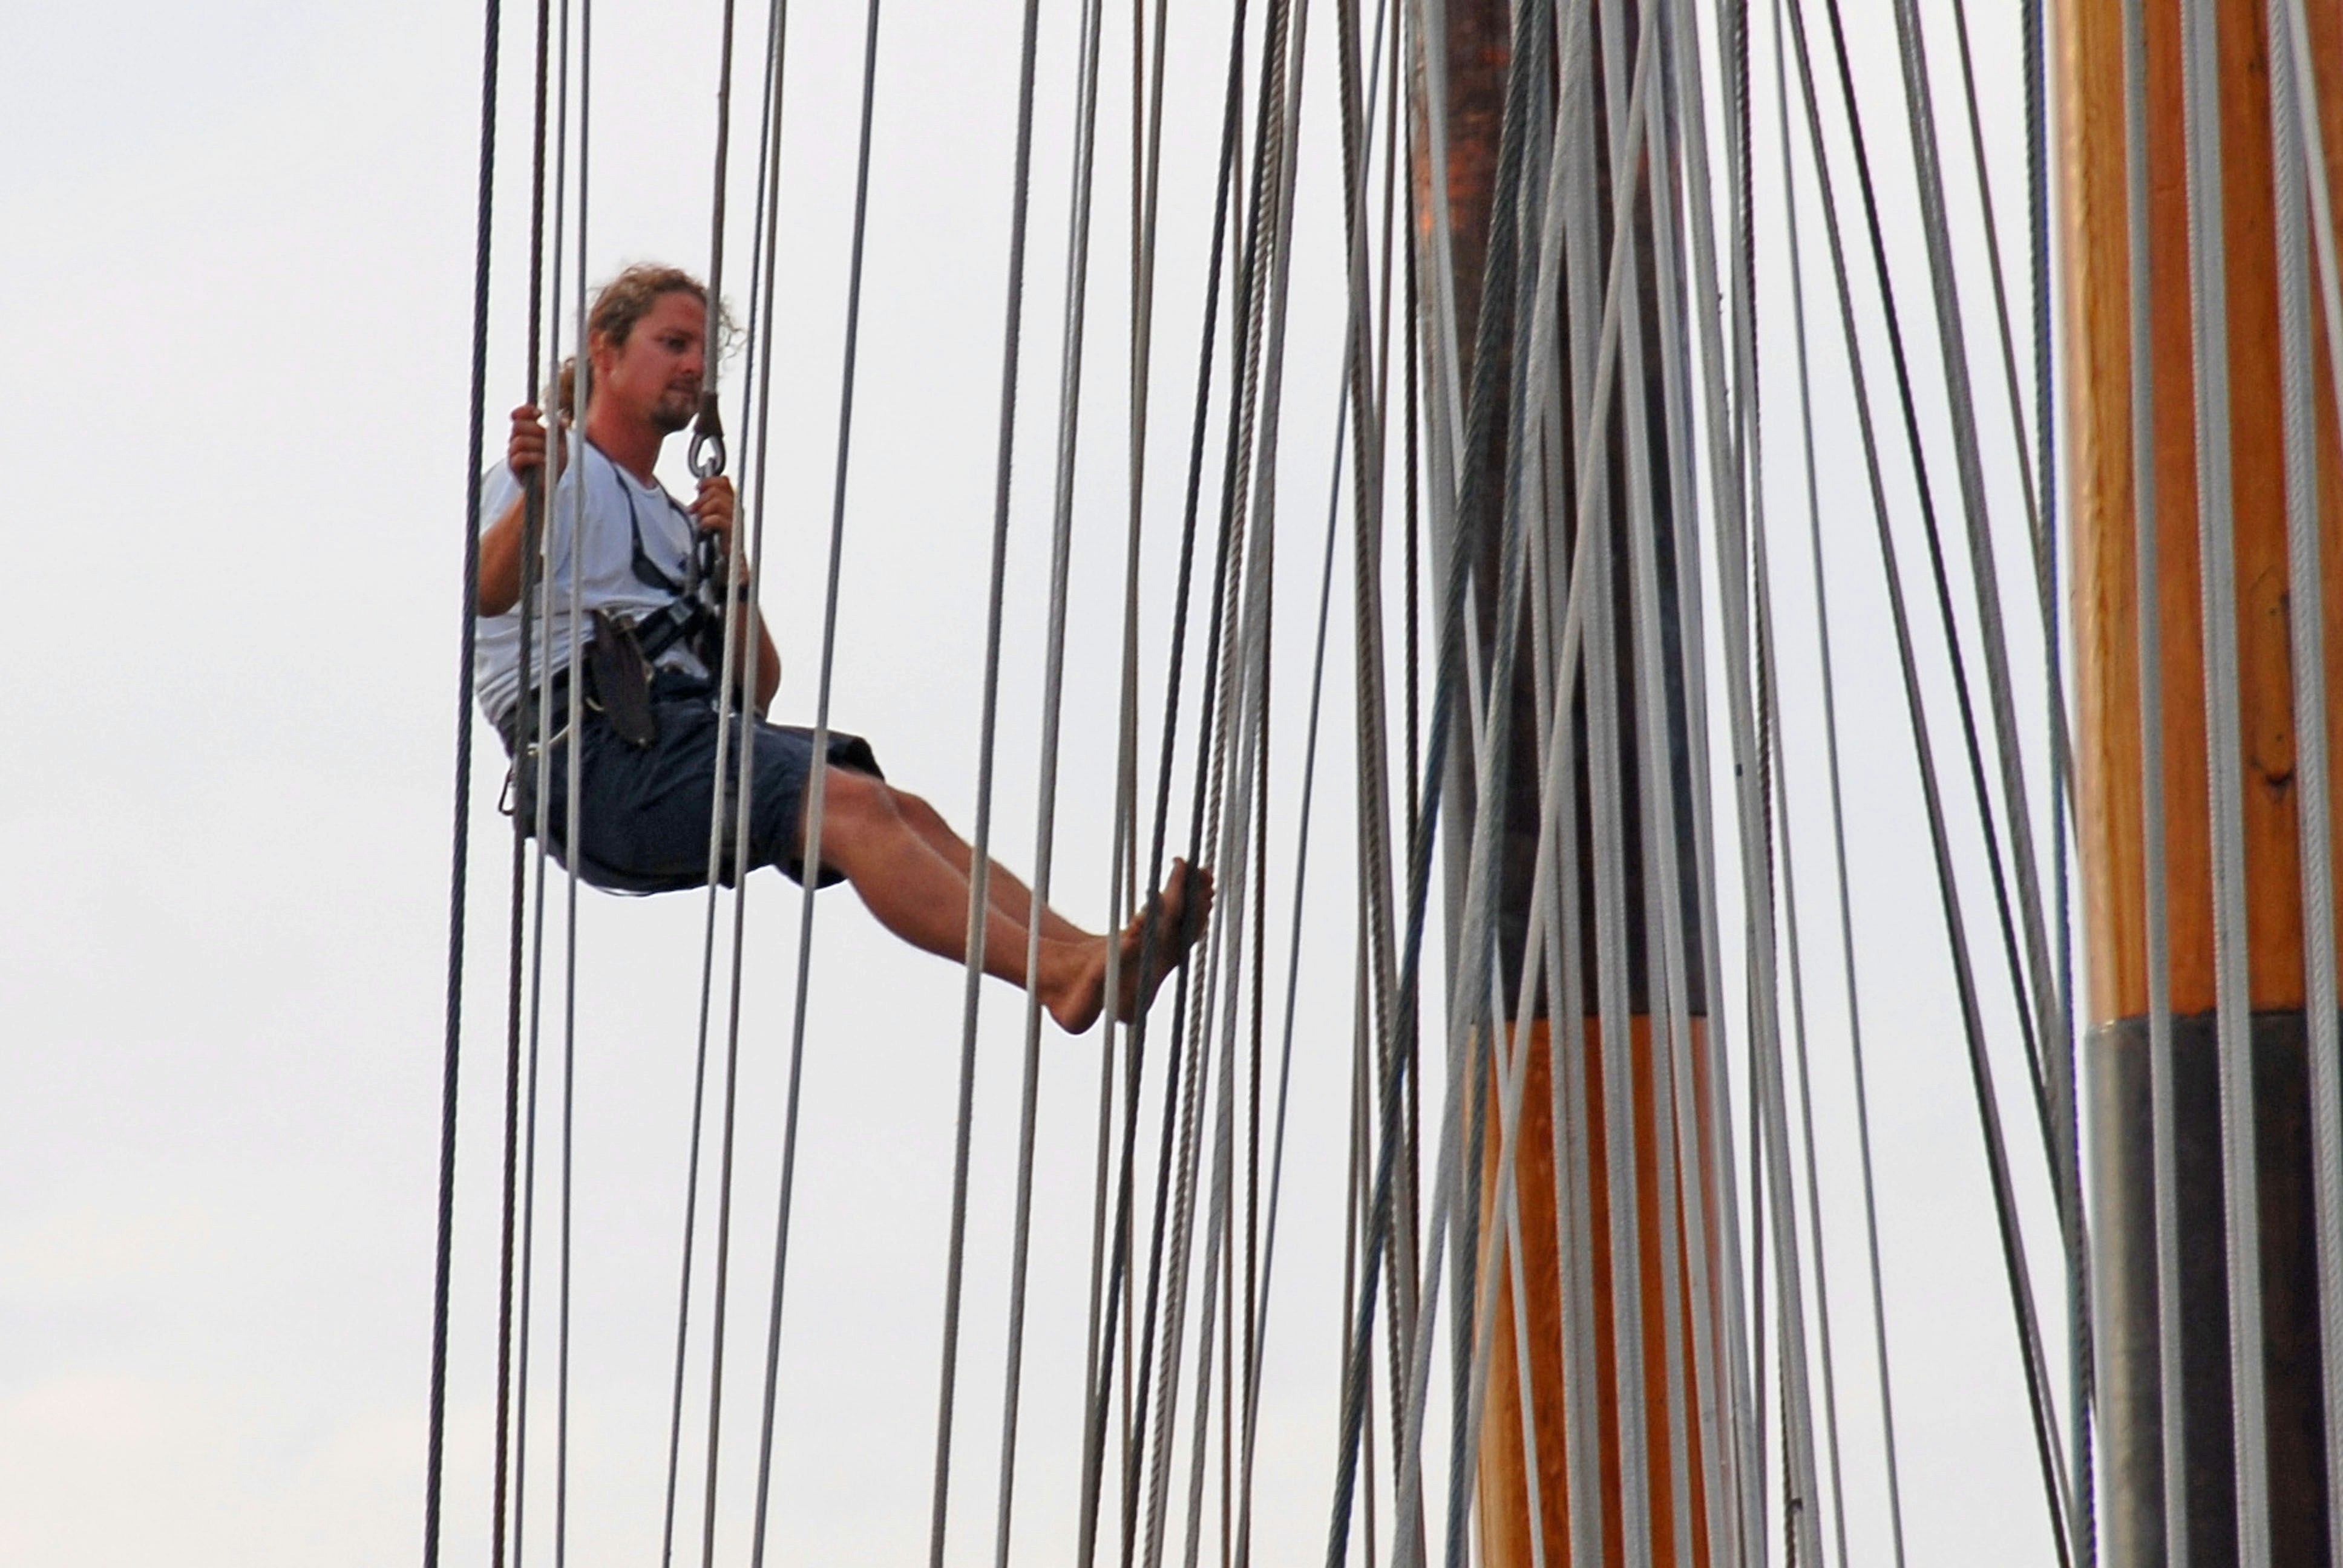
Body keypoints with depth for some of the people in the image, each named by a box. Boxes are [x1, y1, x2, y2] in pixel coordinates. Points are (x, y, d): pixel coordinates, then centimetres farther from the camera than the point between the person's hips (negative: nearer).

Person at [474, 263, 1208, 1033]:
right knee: (852, 803, -27)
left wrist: (730, 565, 5)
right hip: (598, 755, -8)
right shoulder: (561, 471, 8)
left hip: (684, 729, 8)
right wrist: (530, 496, -35)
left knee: (905, 813, -14)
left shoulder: (670, 519, 31)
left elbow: (756, 685, 22)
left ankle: (1088, 954, -32)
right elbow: (488, 594, -15)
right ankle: (1057, 974, -43)